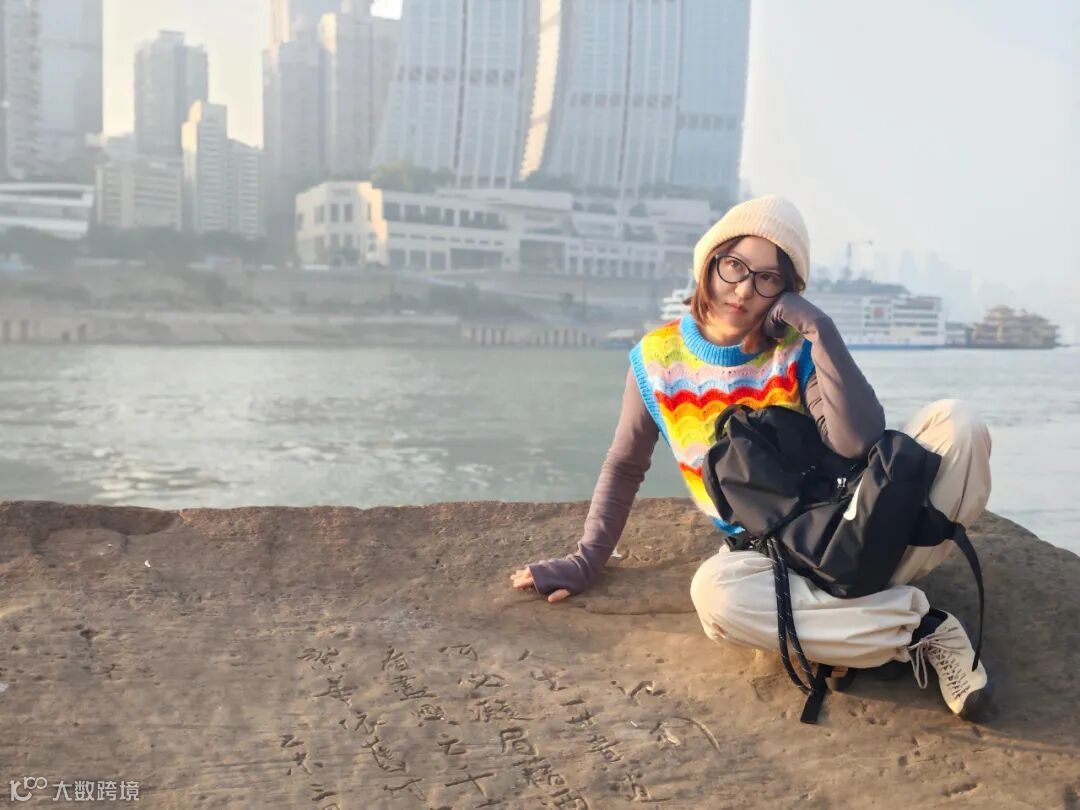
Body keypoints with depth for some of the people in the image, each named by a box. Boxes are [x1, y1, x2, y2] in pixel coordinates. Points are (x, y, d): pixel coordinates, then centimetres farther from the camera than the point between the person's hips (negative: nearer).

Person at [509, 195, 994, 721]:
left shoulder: (797, 349, -5)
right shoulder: (658, 358, -2)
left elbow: (858, 442, -22)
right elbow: (625, 467, 9)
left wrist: (821, 329, -22)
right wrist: (587, 560, 7)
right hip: (765, 552, 0)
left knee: (957, 422, -21)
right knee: (715, 592, -37)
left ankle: (874, 594, -20)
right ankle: (916, 624, -21)